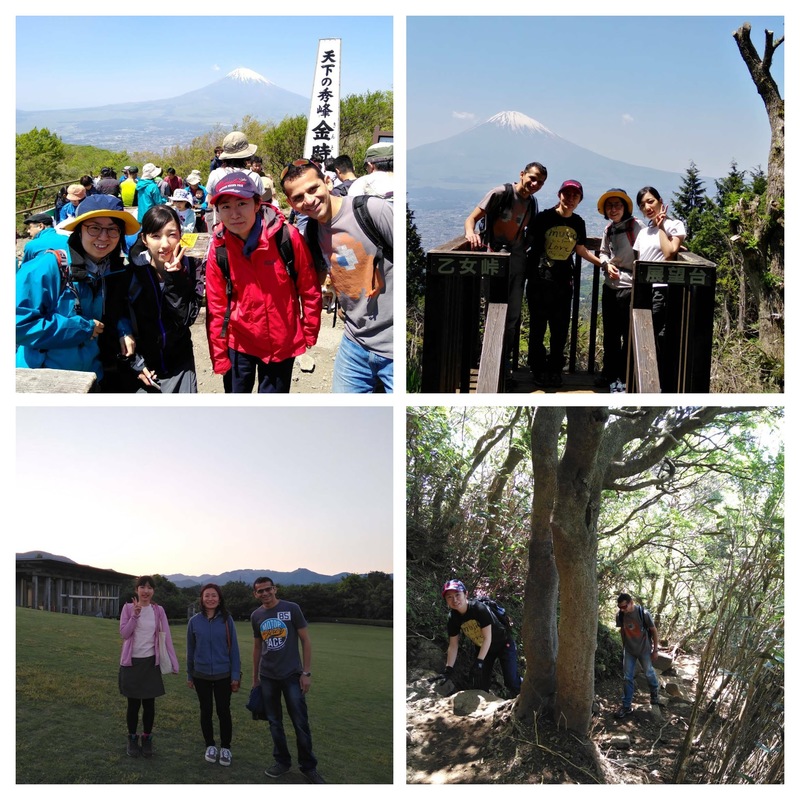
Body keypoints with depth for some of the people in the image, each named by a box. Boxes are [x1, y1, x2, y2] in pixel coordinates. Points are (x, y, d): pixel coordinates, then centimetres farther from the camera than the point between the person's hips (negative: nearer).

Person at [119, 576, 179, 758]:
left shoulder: (158, 611, 0)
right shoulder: (128, 608, -3)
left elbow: (166, 636, -2)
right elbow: (124, 633, -9)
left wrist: (174, 663, -8)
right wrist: (135, 614, -21)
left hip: (151, 662, 1)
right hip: (131, 662, -1)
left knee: (149, 704, 5)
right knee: (133, 704, 6)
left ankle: (147, 739, 21)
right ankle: (132, 739, 23)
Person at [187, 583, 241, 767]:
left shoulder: (227, 620, -6)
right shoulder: (194, 621, -3)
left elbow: (234, 648, -3)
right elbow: (190, 649, 5)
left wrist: (236, 675, -5)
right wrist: (190, 675, 9)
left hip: (223, 675, -1)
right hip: (201, 675, 1)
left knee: (223, 712, 4)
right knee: (206, 711, 11)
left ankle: (225, 748, 20)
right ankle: (210, 746, 28)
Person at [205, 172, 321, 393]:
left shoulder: (286, 236, -15)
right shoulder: (219, 248, -9)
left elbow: (309, 290, -4)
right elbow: (216, 306, -2)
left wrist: (309, 338, -1)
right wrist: (219, 357, -2)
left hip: (282, 342, -1)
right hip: (239, 342, 1)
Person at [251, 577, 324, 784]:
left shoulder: (292, 609, -7)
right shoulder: (256, 616, 4)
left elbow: (305, 640, -4)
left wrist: (306, 672, -9)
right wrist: (255, 677, 15)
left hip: (292, 675, -3)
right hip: (267, 677, 3)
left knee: (301, 723, 0)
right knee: (275, 722, 10)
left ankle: (308, 767, 11)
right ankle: (282, 761, 24)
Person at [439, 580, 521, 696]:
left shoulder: (479, 608, -32)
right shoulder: (452, 618, -14)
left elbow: (487, 638, -29)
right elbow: (453, 646, -7)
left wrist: (479, 661, -33)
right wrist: (448, 670, -13)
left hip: (503, 644, -5)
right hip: (482, 648, 5)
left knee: (511, 682, -14)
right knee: (481, 685, 0)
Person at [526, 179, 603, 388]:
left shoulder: (578, 223, 6)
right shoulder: (544, 217, -6)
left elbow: (580, 249, 18)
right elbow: (531, 242, 0)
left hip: (564, 282, 4)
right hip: (540, 279, -4)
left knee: (561, 328, 7)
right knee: (538, 326, 1)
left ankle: (555, 370, 20)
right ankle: (538, 370, 13)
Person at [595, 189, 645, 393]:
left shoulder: (636, 226, -10)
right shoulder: (608, 229, 12)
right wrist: (607, 264, 2)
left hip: (629, 286, -7)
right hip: (610, 285, 7)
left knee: (628, 334, -1)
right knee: (610, 333, 16)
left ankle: (621, 378, 5)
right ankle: (609, 373, 28)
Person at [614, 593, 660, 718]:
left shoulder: (643, 613, -25)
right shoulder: (620, 615, -15)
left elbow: (654, 631, -12)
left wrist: (655, 650, -7)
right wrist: (624, 646, 12)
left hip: (644, 649, -2)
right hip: (629, 650, 2)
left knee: (648, 673, 17)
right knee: (627, 678, 3)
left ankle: (654, 691, 48)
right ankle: (626, 706, 12)